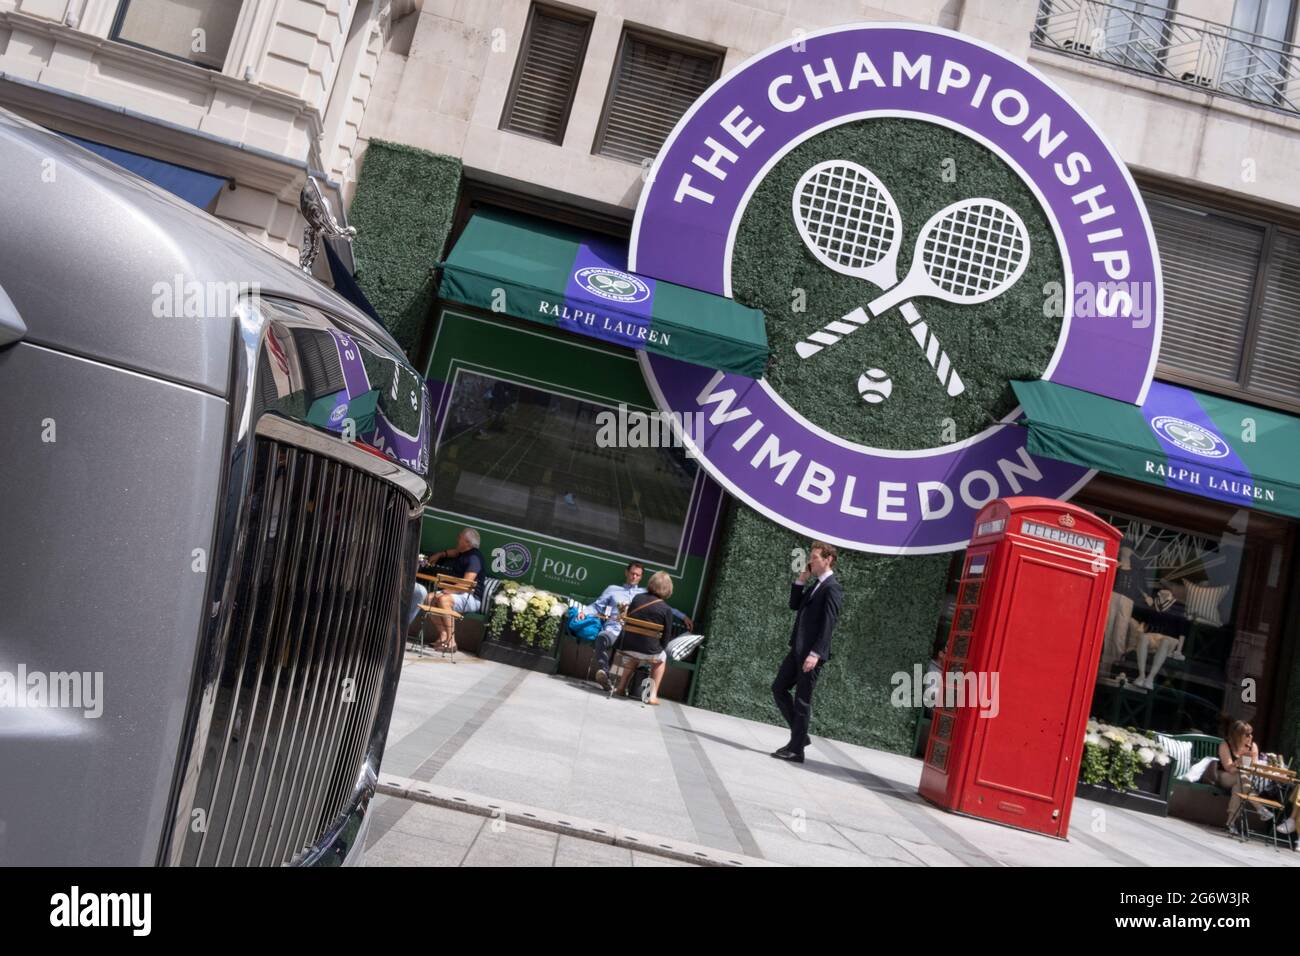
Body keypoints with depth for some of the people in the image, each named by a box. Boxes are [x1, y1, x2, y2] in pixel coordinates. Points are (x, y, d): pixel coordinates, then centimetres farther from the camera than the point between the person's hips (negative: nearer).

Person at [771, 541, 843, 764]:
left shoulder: (832, 588, -13)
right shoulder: (814, 585, 16)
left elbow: (828, 624, -19)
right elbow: (795, 605, 20)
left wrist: (815, 654, -25)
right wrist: (801, 580, 9)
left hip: (811, 653, -9)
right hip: (798, 649, 9)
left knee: (802, 700, -3)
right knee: (779, 688, 11)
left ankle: (796, 749, 6)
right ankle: (800, 735, 20)